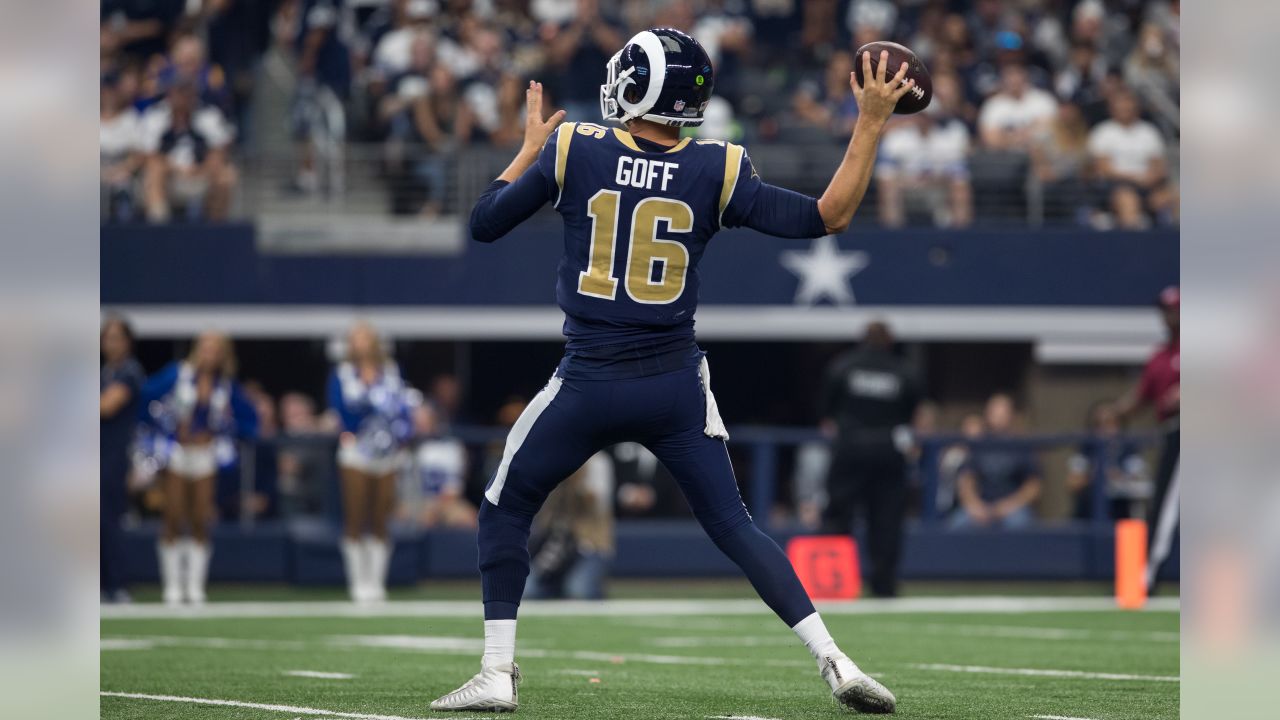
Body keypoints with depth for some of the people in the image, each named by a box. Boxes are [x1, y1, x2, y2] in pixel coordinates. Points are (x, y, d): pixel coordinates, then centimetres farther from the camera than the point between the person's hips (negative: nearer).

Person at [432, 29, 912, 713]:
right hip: (675, 388, 1)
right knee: (733, 525, 11)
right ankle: (832, 659, -1)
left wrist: (530, 147, 20)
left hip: (587, 387, -1)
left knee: (505, 511, 17)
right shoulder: (715, 171, -5)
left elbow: (484, 223, 5)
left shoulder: (571, 152, -6)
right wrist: (872, 122, -2)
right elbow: (826, 217, -5)